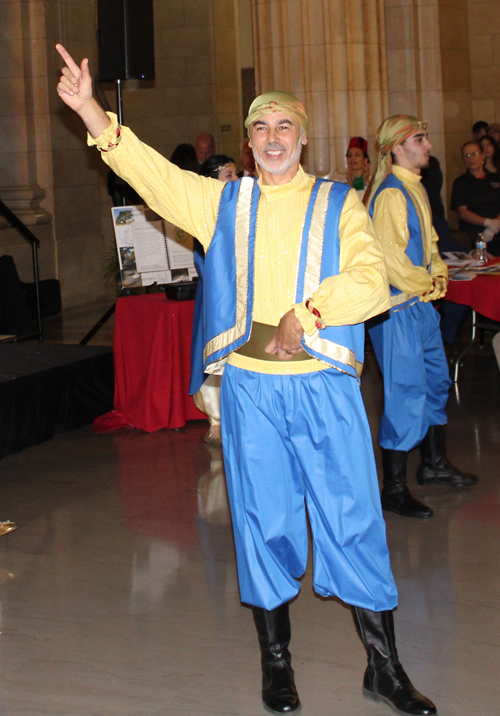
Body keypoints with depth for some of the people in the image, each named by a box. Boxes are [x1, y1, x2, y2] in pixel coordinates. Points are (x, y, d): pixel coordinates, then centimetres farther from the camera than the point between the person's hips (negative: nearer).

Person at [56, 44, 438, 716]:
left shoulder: (339, 204, 6)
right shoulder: (222, 201, 12)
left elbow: (370, 281, -7)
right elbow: (150, 171, 3)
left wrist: (308, 312, -20)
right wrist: (90, 111, -7)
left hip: (325, 385, -1)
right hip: (249, 386, 1)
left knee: (353, 520, 2)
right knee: (264, 522, 8)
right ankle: (275, 661, 23)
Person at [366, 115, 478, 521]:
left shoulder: (416, 188, 13)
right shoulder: (391, 194, -17)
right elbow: (391, 259, -23)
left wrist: (438, 273, 5)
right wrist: (426, 286, -11)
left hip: (421, 303, 10)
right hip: (398, 308, -10)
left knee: (436, 381, 19)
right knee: (406, 393, -6)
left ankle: (435, 464, 36)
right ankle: (394, 490, 3)